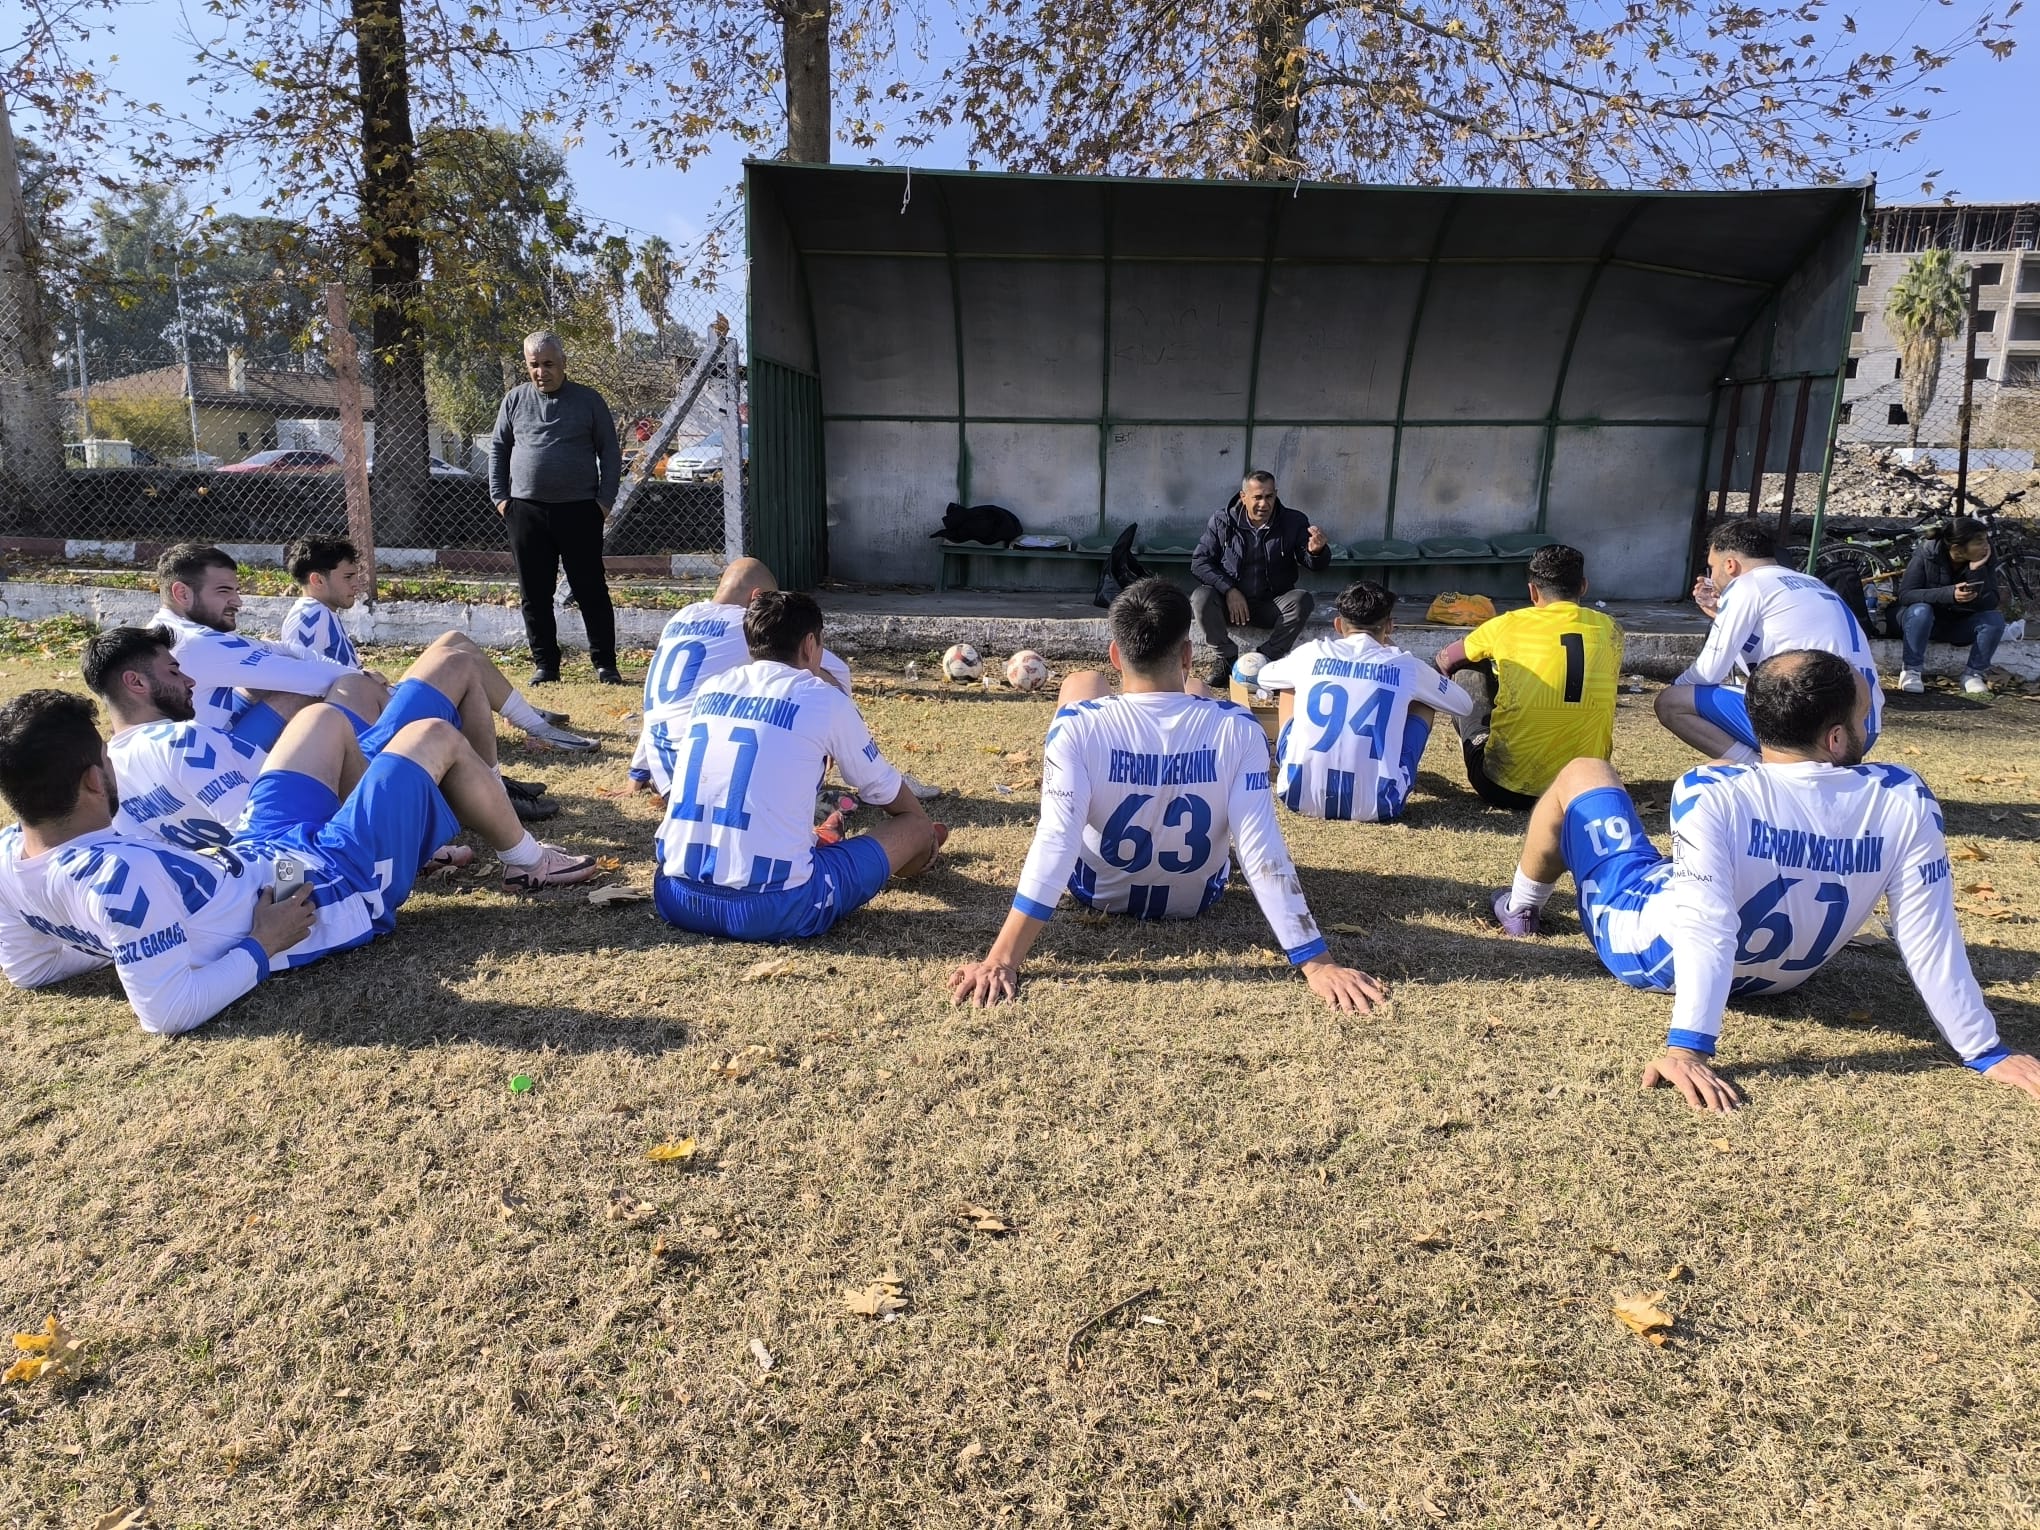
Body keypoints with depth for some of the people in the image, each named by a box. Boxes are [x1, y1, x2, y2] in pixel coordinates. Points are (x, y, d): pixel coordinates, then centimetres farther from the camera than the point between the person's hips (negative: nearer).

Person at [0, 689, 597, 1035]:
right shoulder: (120, 876, -39)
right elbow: (167, 1012, -38)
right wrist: (260, 947, -26)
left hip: (257, 853, 9)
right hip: (337, 887, -8)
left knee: (324, 718, 23)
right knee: (436, 736, 5)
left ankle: (424, 839, 39)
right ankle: (529, 861, 26)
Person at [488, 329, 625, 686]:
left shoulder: (588, 400, 4)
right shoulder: (515, 400, 10)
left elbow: (610, 452, 6)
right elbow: (498, 449, 16)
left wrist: (605, 500, -3)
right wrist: (499, 496, 6)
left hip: (579, 510, -2)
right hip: (526, 510, 3)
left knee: (591, 590, -1)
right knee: (535, 594, 5)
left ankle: (605, 664, 7)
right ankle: (545, 664, 15)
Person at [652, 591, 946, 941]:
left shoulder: (711, 689, 13)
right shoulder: (824, 700, 0)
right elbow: (887, 791, 16)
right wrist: (923, 832, 38)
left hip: (676, 898, 5)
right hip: (772, 910, -5)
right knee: (916, 826, 13)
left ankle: (814, 842, 61)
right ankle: (919, 852, 47)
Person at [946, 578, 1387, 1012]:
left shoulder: (1080, 725, -32)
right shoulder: (1236, 729, -29)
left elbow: (1054, 843, -38)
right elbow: (1263, 850, -32)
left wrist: (1002, 959, -38)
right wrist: (1318, 964, -28)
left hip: (1100, 890, -1)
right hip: (1196, 897, 1)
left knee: (1083, 682, 12)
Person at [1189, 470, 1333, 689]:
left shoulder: (1294, 522, -3)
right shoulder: (1222, 521, -4)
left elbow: (1316, 566, -5)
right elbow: (1199, 561, -6)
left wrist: (1317, 551, -32)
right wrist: (1228, 590, -20)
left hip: (1272, 605, 1)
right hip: (1230, 601, 0)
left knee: (1302, 600, -29)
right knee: (1201, 598, -30)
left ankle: (1266, 659, -16)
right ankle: (1226, 658, -10)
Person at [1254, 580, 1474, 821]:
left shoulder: (1311, 653, 9)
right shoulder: (1405, 666, 6)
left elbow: (1263, 678, 32)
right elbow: (1465, 704, 25)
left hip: (1299, 795, 1)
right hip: (1375, 805, -1)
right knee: (1423, 701, 22)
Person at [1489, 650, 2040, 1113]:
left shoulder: (1712, 794, -35)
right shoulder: (1905, 802, -25)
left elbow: (1706, 928, -41)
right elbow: (1931, 939, -22)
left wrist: (1687, 1047, -42)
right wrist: (1985, 1050, -13)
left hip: (1651, 950, -4)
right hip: (1777, 976, 4)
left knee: (1582, 773, 16)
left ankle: (1521, 907, 41)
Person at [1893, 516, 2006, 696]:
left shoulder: (1984, 562, -10)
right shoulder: (1926, 555, -20)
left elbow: (1990, 604, -19)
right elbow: (1905, 595, -28)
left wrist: (1977, 571, -32)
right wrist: (1949, 594, -40)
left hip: (1957, 624, 4)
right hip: (1924, 619, -4)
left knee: (1995, 619, -22)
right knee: (1920, 611, -37)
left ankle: (1973, 674, -9)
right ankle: (1911, 671, -24)